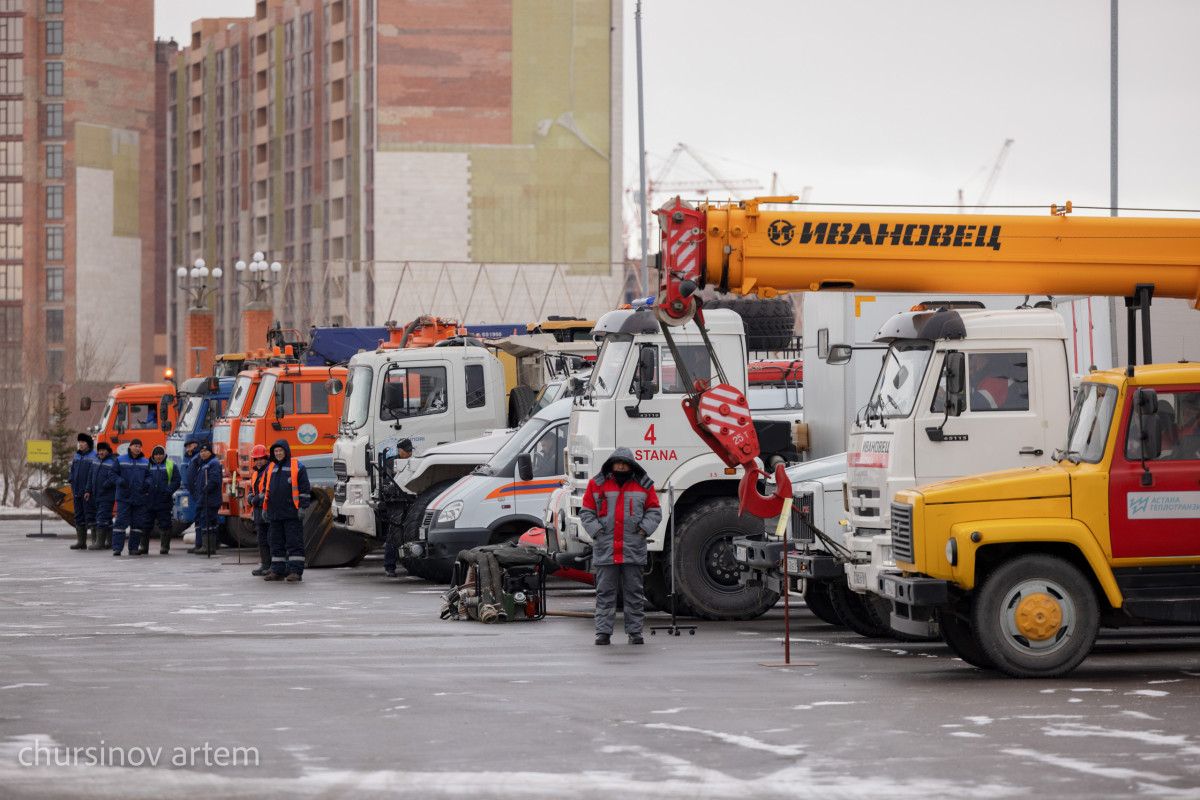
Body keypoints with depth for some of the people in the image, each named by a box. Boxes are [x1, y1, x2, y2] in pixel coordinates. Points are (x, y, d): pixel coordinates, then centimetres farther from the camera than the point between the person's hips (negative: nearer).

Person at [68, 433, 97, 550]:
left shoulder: (94, 456, -8)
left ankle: (95, 540, -1)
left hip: (88, 493, -8)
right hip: (77, 492, 8)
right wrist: (72, 490, 14)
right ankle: (81, 541, 16)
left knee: (90, 517, -6)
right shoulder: (76, 456, 15)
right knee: (79, 518, 10)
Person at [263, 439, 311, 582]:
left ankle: (296, 571, -6)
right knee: (277, 543, 8)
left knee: (294, 542, -6)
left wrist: (302, 507, -9)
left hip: (292, 514, -6)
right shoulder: (270, 468, 15)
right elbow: (266, 489, 21)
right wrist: (264, 508, 16)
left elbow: (304, 489, -2)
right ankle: (277, 571, 13)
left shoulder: (297, 467, -1)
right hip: (275, 514, 6)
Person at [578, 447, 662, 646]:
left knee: (634, 592, 4)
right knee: (605, 592, 1)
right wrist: (596, 531, -4)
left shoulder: (643, 485, 9)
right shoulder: (597, 484, 7)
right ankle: (603, 632, 5)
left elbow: (654, 511, 14)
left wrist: (644, 529, -2)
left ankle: (634, 631, 11)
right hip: (605, 548, 0)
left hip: (634, 548, 0)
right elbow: (586, 512, 10)